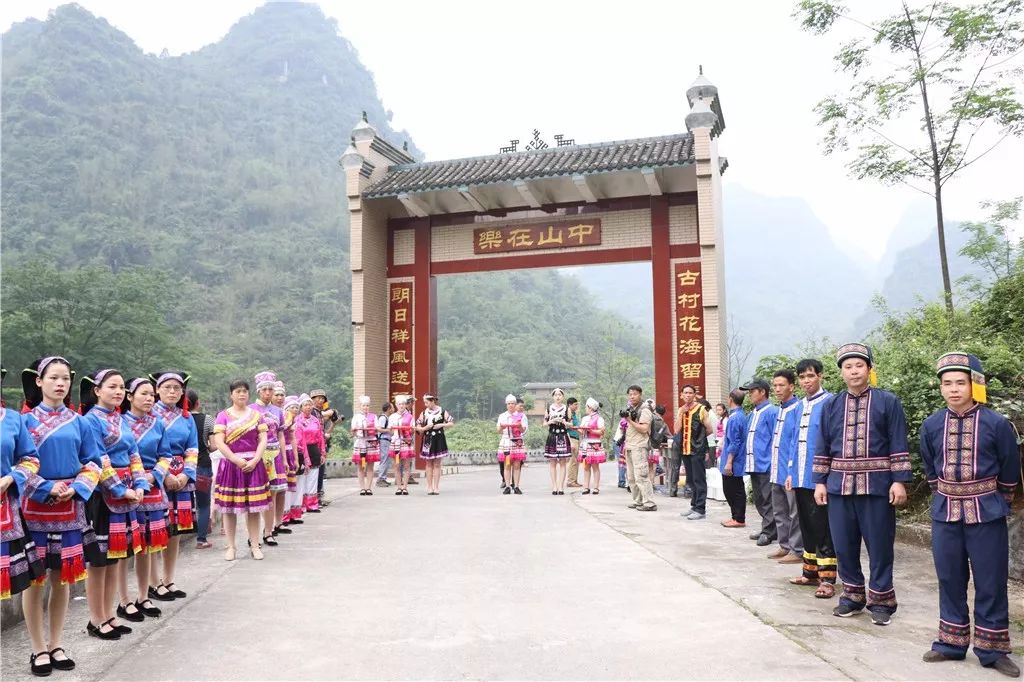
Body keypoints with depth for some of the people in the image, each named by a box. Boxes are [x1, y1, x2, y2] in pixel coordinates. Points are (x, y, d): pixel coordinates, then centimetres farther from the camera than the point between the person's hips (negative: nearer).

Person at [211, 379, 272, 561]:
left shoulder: (256, 414, 8)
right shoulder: (223, 416, 2)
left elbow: (263, 439, 3)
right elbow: (219, 442, -6)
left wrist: (255, 460, -11)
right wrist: (237, 460, -13)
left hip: (254, 464, 1)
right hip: (230, 464, -1)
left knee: (254, 507, 2)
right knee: (229, 507, 3)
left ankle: (255, 545, 10)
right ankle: (231, 546, 14)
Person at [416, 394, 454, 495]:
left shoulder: (442, 411, -1)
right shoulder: (424, 413, 6)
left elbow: (452, 423, 0)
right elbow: (418, 427, 8)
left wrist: (441, 425, -14)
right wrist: (425, 428, -11)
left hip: (438, 439, -2)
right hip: (427, 439, 2)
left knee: (437, 464, 2)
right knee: (429, 464, 5)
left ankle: (436, 487, 6)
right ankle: (429, 487, 10)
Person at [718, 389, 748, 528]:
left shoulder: (734, 418, -19)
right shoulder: (741, 416, 10)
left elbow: (734, 443, -21)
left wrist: (729, 462, -20)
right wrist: (724, 446, 29)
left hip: (733, 463, -9)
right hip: (737, 462, 9)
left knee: (735, 490, 0)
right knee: (729, 489, 15)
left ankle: (739, 519, 8)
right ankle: (735, 516, 22)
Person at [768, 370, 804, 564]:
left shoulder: (797, 408, -13)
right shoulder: (780, 410, 14)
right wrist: (773, 465, 16)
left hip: (790, 471, -9)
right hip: (777, 471, 9)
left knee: (794, 513, 0)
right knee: (779, 511, 16)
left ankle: (797, 550, 7)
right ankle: (785, 546, 25)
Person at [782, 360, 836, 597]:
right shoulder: (798, 408, 12)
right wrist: (790, 472, 12)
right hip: (800, 478, 7)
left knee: (823, 528, -3)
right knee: (807, 525, 15)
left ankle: (827, 579, 5)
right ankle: (810, 572, 25)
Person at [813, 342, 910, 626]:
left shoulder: (888, 401, -1)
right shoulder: (831, 405, 8)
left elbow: (899, 446, -3)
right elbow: (822, 447, 10)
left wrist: (899, 481, -8)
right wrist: (820, 481, 6)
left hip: (877, 485, -3)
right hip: (839, 485, 3)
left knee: (880, 545, 4)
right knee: (844, 544, 9)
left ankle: (881, 599, 17)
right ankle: (852, 595, 24)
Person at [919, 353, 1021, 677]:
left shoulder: (997, 424, -10)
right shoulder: (931, 425, -2)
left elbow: (1009, 471, 3)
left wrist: (995, 502, 12)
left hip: (986, 513, -3)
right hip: (945, 511, 3)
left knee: (990, 583, 5)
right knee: (949, 579, 11)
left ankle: (992, 648, 18)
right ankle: (952, 642, 24)